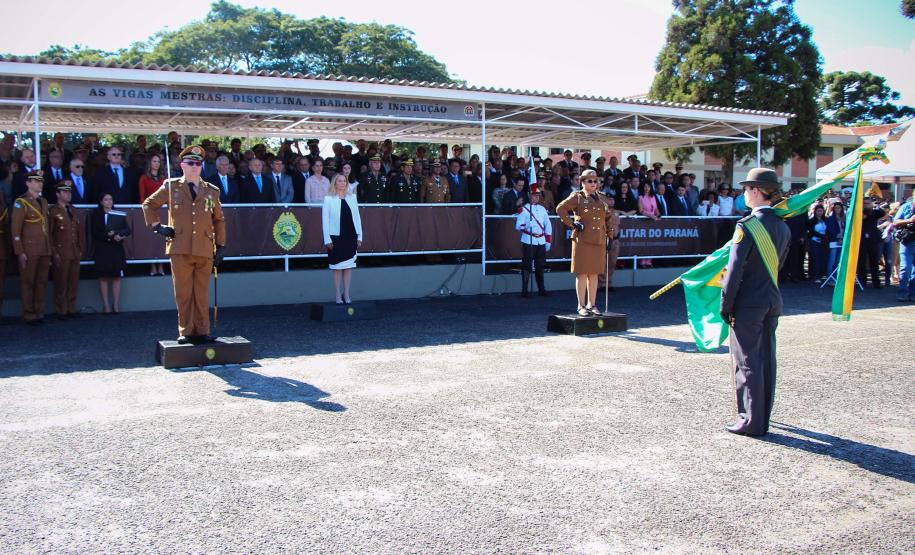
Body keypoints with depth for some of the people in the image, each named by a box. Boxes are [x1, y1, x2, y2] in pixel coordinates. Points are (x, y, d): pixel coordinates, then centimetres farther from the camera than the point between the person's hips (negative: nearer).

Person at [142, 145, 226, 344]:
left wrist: (221, 246, 11)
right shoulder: (171, 187, 8)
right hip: (180, 249, -1)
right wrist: (157, 226, 5)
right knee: (183, 294, 2)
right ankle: (185, 332, 10)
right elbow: (148, 205, 17)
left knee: (202, 294, 5)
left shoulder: (212, 191, 11)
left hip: (205, 251, 1)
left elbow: (219, 220, 16)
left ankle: (202, 331, 12)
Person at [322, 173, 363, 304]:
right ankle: (338, 295, 11)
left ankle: (346, 294, 17)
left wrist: (359, 236, 4)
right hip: (336, 237, -3)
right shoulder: (328, 199, -2)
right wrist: (327, 239, -9)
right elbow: (325, 220, -4)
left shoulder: (352, 197, 8)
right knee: (337, 267, 4)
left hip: (351, 236, 3)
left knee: (349, 266, 8)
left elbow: (357, 217, 9)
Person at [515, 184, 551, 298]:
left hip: (541, 242, 5)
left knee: (540, 266, 9)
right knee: (526, 266, -4)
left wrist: (548, 241, 11)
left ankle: (541, 289, 18)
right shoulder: (524, 209, -1)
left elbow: (548, 226, 17)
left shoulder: (542, 209, 15)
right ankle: (524, 290, 1)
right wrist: (525, 226, -26)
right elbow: (518, 225, -6)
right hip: (528, 241, -5)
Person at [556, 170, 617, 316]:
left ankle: (592, 305, 17)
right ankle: (581, 306, 3)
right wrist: (572, 223, -12)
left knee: (594, 274, 9)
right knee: (582, 273, -3)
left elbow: (609, 217, 22)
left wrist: (610, 235, 15)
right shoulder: (577, 197, -1)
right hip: (582, 241, -5)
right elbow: (560, 209, -7)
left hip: (599, 242, 5)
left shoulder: (601, 199, 14)